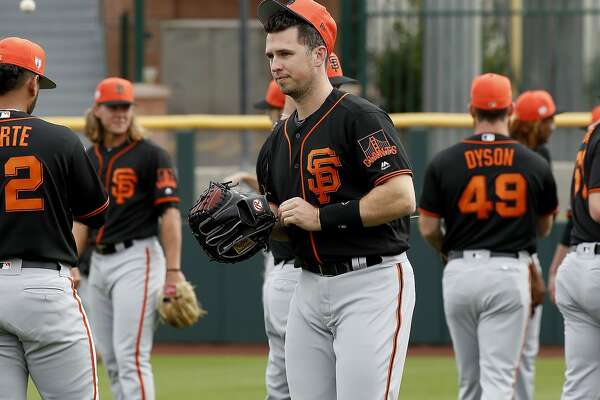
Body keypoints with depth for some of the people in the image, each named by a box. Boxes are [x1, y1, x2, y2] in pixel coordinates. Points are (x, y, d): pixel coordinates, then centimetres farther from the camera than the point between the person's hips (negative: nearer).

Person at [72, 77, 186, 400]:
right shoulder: (88, 159, 14)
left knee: (131, 355, -14)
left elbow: (170, 214, -10)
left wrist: (173, 271, -16)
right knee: (110, 359, 8)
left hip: (137, 258, -7)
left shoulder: (151, 156, -5)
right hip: (99, 263, 7)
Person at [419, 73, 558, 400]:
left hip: (460, 273, 2)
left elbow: (428, 228, 0)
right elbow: (544, 228, 12)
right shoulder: (534, 165, 0)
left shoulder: (444, 162, -2)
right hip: (509, 272, -2)